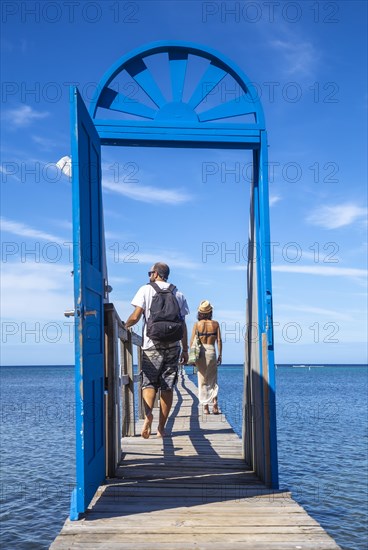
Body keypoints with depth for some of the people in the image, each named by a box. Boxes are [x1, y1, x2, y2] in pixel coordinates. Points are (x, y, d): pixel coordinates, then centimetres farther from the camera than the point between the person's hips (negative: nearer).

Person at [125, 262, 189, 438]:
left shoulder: (146, 289, 2)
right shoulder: (178, 294, 10)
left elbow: (135, 316, -8)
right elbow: (183, 324, 8)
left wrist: (124, 326, 12)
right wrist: (185, 349, 11)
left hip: (152, 345, -2)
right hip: (173, 345, 2)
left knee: (148, 382, 2)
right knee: (167, 387, 6)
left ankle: (148, 414, -24)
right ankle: (161, 427, 8)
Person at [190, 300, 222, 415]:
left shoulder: (197, 325, -1)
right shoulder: (215, 324, 2)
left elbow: (192, 341, -3)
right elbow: (219, 340, 0)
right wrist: (220, 355, 7)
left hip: (200, 352, 0)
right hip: (211, 351, 0)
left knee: (202, 380, 7)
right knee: (213, 379, 13)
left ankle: (205, 406, 5)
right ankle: (214, 401, -5)